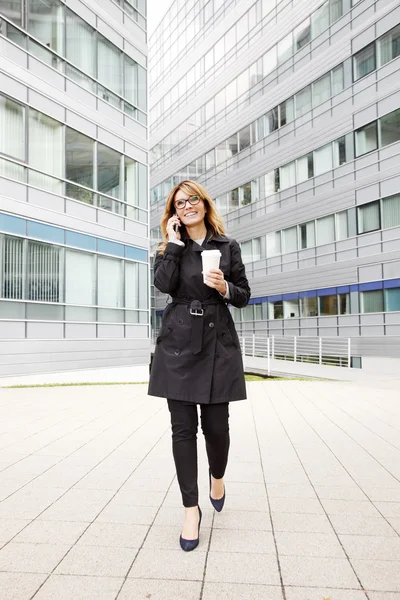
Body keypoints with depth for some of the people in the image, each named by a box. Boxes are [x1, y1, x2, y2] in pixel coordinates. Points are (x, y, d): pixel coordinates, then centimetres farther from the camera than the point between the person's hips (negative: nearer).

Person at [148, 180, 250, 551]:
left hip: (217, 341, 0)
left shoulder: (228, 247, 8)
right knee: (183, 427, 2)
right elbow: (164, 284, -10)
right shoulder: (170, 247, 10)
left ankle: (217, 476, 38)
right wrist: (174, 241, -5)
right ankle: (191, 508, 18)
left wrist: (224, 287, -11)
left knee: (216, 425, 4)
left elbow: (244, 296, 9)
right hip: (178, 341, 1)